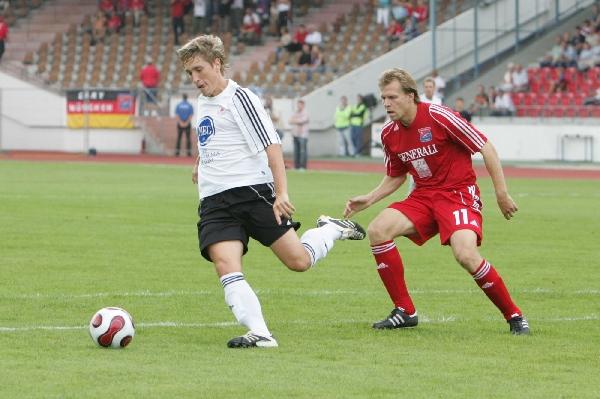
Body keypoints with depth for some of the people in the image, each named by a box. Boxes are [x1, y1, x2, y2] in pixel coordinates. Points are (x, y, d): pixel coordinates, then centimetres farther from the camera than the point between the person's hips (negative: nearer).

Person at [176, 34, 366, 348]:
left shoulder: (239, 98, -7)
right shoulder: (203, 102, 18)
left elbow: (271, 144, -14)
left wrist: (281, 192, -23)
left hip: (252, 190, -6)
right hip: (214, 202, 6)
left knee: (299, 260, -5)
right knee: (225, 265, -19)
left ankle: (332, 230, 26)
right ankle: (259, 334, -25)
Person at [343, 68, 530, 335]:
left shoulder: (438, 116, -17)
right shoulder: (389, 134, 3)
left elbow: (486, 148, -12)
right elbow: (395, 177, 21)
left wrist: (502, 194, -13)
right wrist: (369, 200, 5)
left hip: (459, 193, -6)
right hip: (423, 196, 6)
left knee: (466, 254, -30)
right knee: (377, 230, -15)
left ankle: (514, 316, -10)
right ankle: (405, 312, -6)